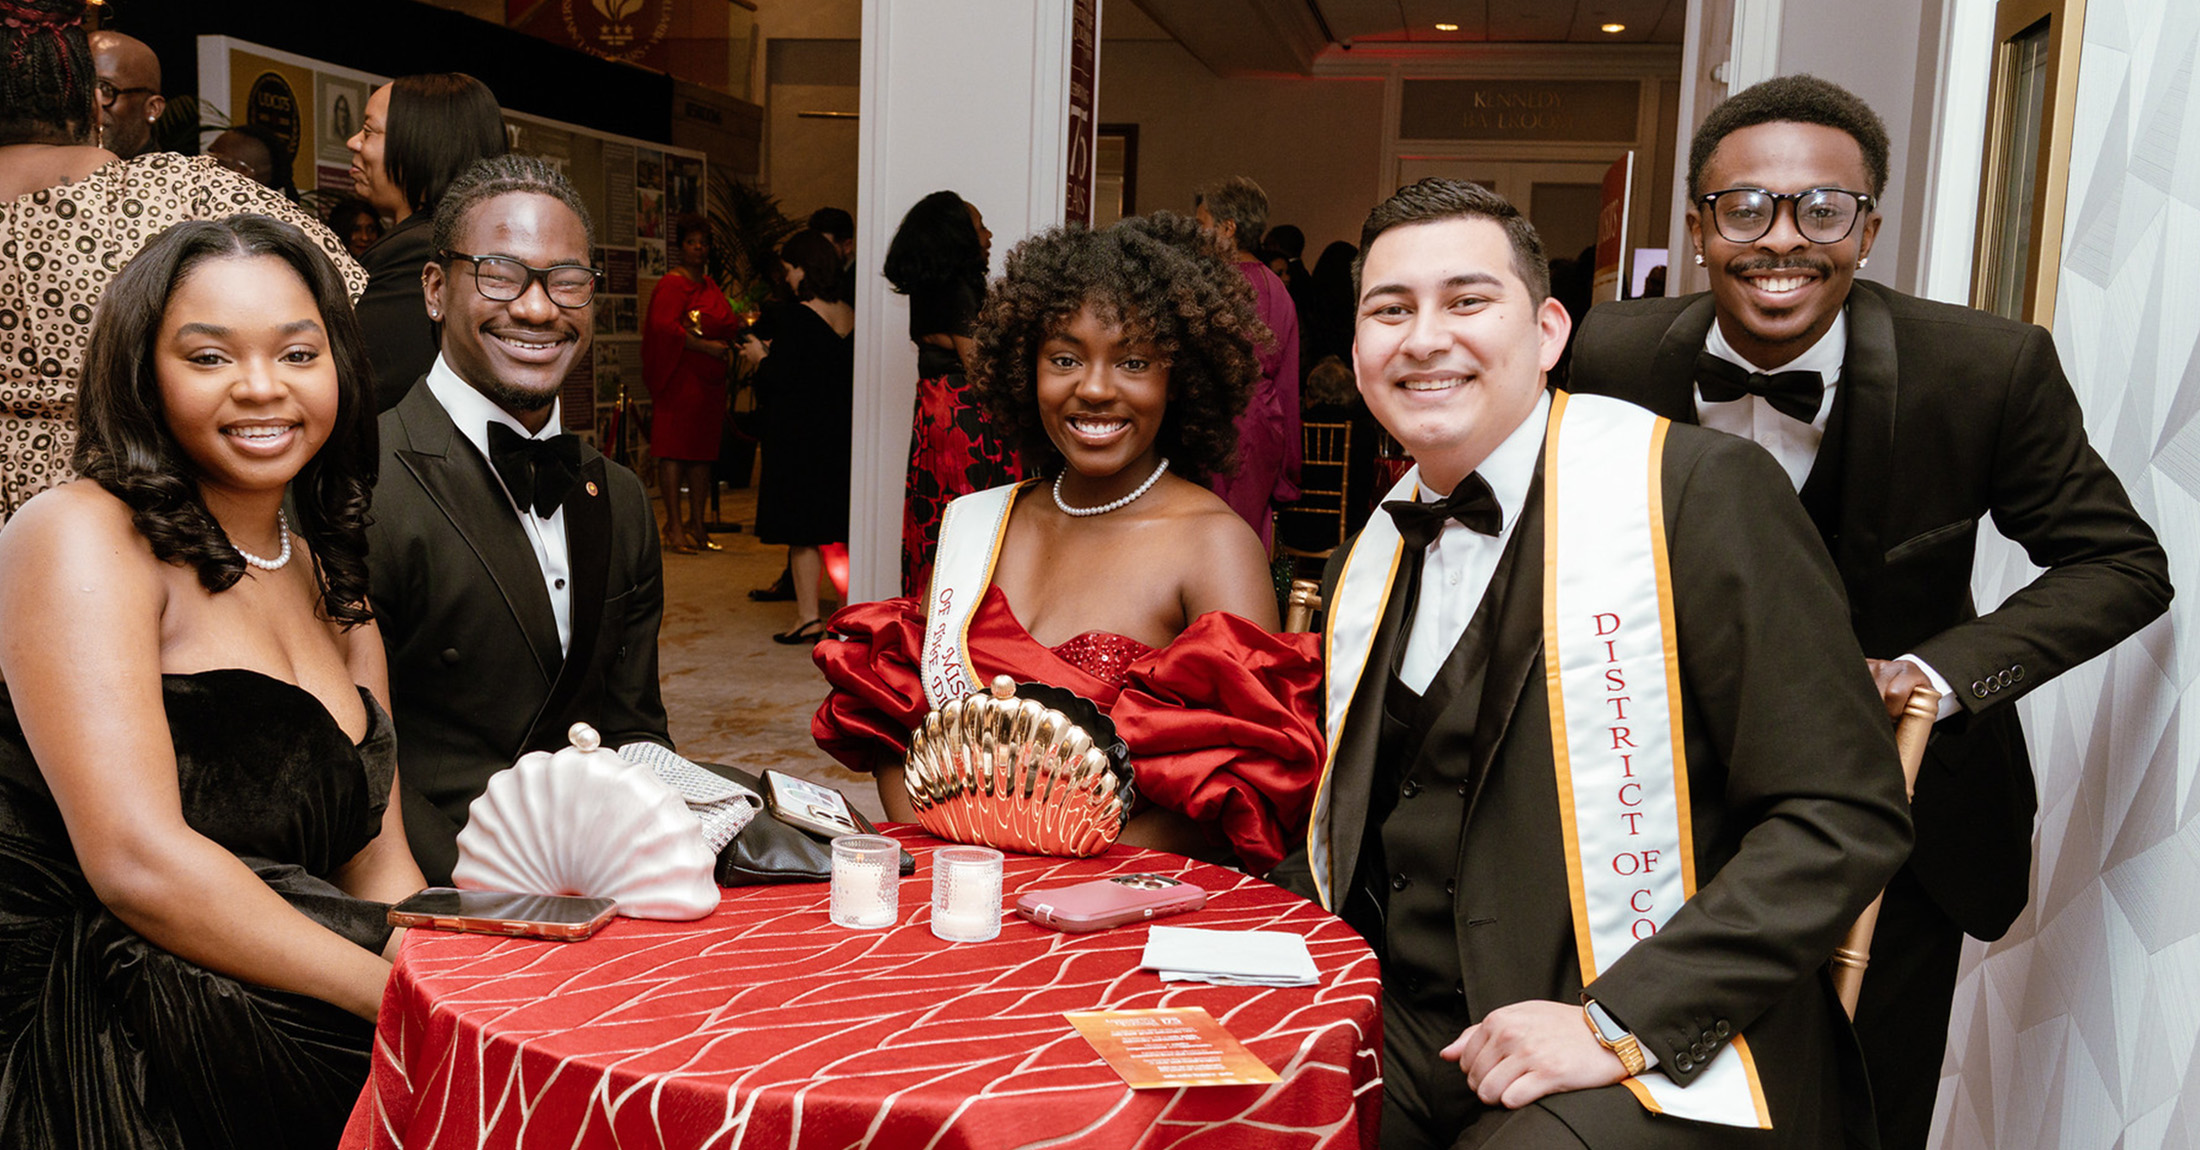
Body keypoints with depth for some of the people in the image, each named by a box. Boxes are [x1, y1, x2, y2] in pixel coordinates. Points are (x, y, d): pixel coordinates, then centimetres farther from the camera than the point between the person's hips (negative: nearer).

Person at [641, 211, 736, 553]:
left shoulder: (712, 287, 19)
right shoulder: (671, 284, -4)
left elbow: (726, 326, 17)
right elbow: (663, 325, -17)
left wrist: (728, 343, -7)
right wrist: (705, 346, -21)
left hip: (709, 378, 7)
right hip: (679, 377, -7)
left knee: (703, 450, 8)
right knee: (675, 450, -6)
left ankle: (697, 525, 14)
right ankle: (674, 527, -4)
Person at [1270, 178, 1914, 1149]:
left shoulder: (1700, 493, -9)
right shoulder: (1367, 571, 11)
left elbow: (1846, 817, -12)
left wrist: (1620, 1022, -19)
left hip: (1657, 1070, -4)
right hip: (1403, 1031, 5)